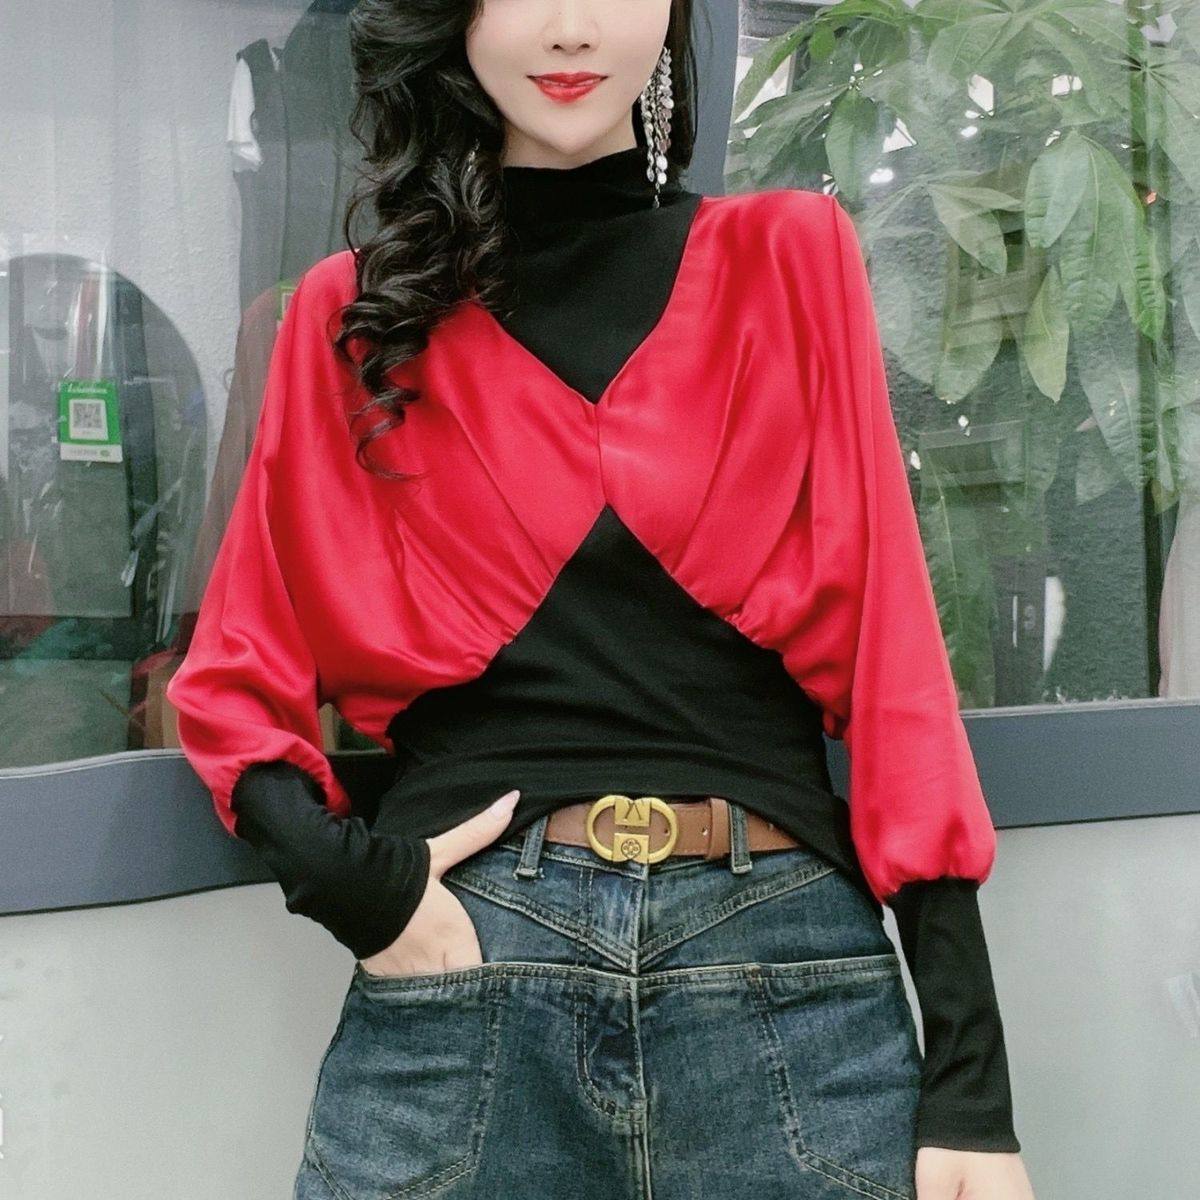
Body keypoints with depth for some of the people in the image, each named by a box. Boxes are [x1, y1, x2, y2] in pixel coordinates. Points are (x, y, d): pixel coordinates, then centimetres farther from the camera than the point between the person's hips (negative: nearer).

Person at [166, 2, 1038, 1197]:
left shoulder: (788, 258, 6)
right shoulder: (357, 312, 8)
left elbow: (888, 638, 0)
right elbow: (235, 679, 10)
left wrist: (969, 1067, -5)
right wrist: (342, 873, -10)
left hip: (788, 972, 0)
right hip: (465, 970, 1)